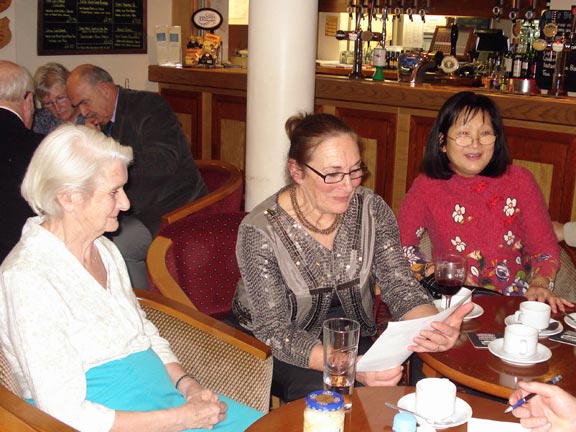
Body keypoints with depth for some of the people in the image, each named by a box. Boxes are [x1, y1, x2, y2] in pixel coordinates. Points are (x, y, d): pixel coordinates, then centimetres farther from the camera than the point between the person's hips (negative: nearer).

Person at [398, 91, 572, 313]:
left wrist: (540, 285, -14)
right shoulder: (427, 187, 0)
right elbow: (400, 243, 0)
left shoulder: (519, 180, 3)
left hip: (515, 302, 0)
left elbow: (545, 247, 5)